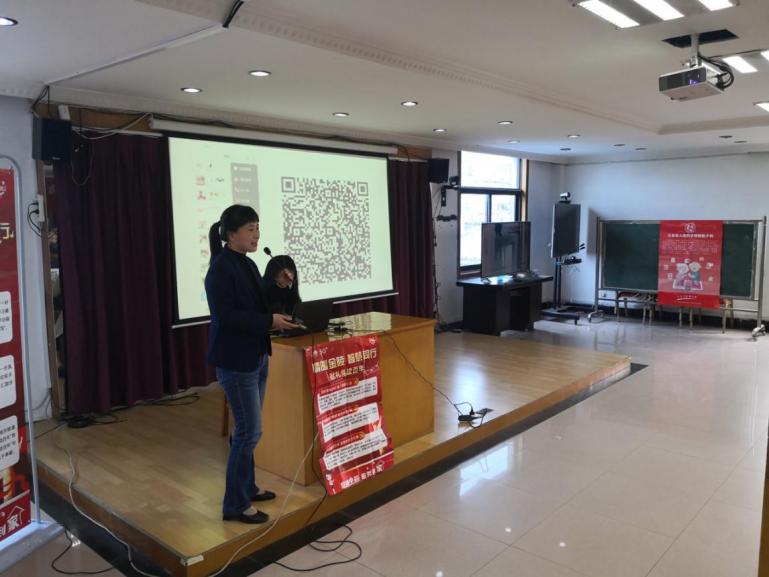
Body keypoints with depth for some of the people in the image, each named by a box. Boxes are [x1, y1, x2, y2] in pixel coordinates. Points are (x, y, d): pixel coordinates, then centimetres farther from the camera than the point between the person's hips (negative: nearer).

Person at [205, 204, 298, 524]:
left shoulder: (247, 264, 11)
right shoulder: (221, 268, -16)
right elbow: (226, 317, -22)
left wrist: (278, 317, 2)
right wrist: (270, 321, -23)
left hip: (256, 357, 9)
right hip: (236, 361, -9)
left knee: (247, 428, 18)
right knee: (250, 430, -3)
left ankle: (246, 486, 33)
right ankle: (235, 504, 10)